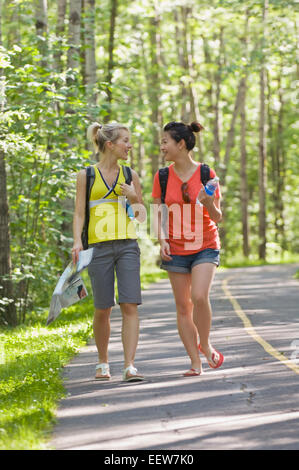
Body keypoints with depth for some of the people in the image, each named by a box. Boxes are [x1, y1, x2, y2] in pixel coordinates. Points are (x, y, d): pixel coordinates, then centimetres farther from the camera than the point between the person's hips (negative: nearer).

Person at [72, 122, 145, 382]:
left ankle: (129, 366, -13)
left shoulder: (130, 175, 11)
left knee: (130, 306, -11)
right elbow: (79, 213, 3)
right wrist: (77, 241, -12)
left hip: (127, 245, 2)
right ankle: (103, 363, 21)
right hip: (99, 246, -2)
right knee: (103, 309, 2)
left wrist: (134, 198, -5)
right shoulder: (86, 175, 5)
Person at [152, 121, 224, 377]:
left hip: (205, 246, -3)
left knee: (199, 297, -21)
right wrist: (162, 239, -12)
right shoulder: (162, 177, 1)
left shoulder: (206, 174, -6)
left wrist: (208, 203, -23)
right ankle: (195, 363, 10)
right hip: (176, 250, 3)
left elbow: (217, 217, -2)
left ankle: (206, 345, 4)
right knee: (183, 307, 2)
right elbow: (158, 214, 6)